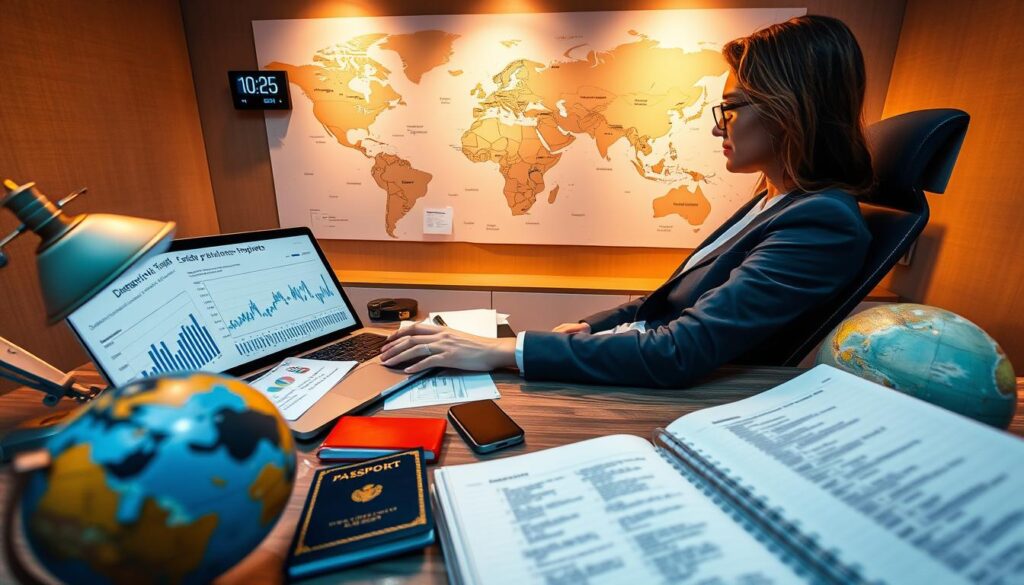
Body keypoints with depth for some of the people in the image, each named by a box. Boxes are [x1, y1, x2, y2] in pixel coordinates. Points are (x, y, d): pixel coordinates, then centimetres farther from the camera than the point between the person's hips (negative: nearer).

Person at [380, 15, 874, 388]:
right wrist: (585, 328, 1)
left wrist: (502, 350, -30)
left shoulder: (823, 223, -19)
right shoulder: (774, 202, 9)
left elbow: (680, 352, -30)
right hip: (637, 371, 7)